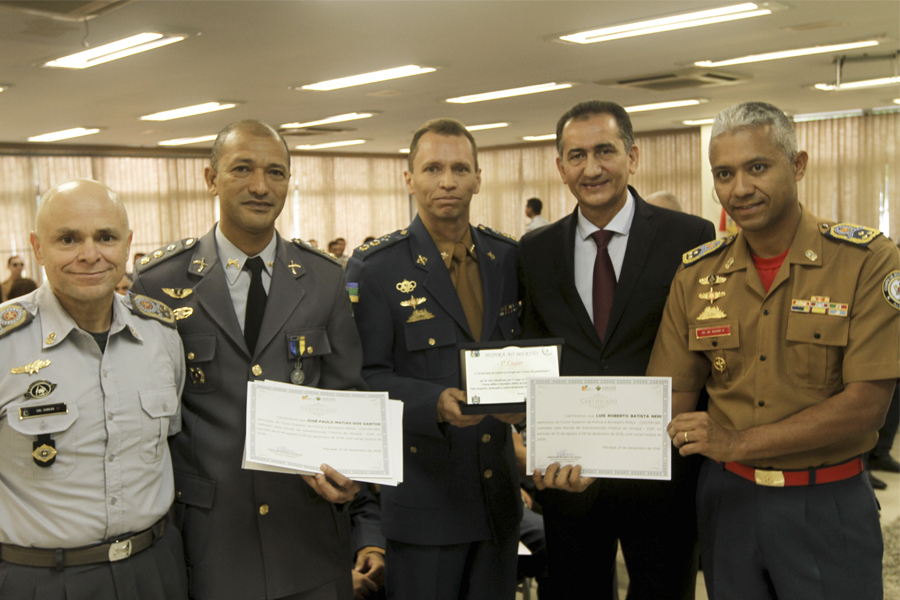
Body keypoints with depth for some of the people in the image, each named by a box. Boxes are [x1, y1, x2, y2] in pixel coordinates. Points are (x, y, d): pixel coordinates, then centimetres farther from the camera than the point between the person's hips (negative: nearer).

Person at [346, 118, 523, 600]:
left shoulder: (508, 258, 7)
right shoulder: (373, 267, -7)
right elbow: (365, 378, -12)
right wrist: (436, 403, -27)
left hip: (497, 491, 5)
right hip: (421, 496, -4)